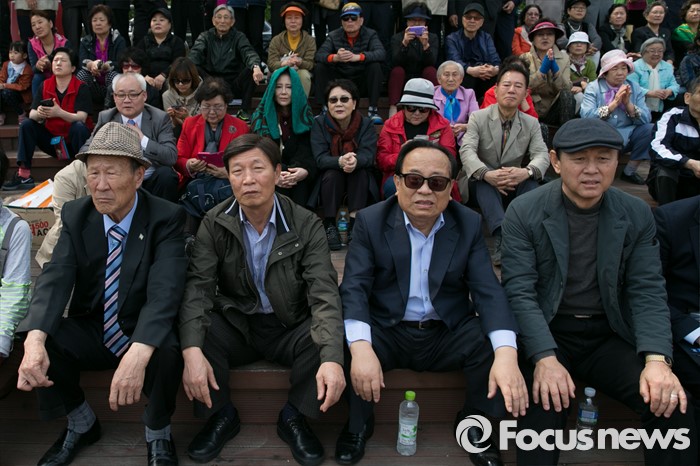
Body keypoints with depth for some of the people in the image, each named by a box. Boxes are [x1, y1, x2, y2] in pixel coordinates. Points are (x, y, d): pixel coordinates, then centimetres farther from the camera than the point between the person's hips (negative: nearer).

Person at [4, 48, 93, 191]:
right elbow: (32, 114, -5)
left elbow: (81, 118, -23)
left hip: (73, 141, -5)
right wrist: (39, 113, -30)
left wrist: (59, 112, -41)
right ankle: (24, 175, -16)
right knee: (26, 124, -13)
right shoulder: (44, 86, 2)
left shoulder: (81, 87, -11)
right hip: (52, 139, 5)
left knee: (79, 127, -33)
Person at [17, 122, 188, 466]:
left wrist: (138, 353, -46)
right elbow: (56, 278, -15)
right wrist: (35, 338, -36)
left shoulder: (166, 218, -16)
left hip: (146, 333, -4)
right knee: (41, 343, -22)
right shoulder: (75, 215, -4)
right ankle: (81, 424, 9)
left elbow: (165, 290, -28)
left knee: (168, 352, -35)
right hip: (90, 330, 4)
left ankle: (157, 433, -1)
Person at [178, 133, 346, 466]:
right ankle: (222, 416, -1)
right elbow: (198, 287, -15)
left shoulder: (306, 225, -10)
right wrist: (192, 351, -34)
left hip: (291, 328, 0)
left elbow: (324, 292, -19)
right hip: (236, 325, 1)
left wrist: (332, 358, -35)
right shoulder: (214, 224, -6)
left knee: (332, 338, -30)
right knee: (189, 332, -28)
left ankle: (293, 418, -2)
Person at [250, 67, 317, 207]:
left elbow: (305, 150, -4)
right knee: (276, 182, -31)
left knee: (301, 181, -31)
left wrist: (304, 171, -27)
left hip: (298, 174, 1)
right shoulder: (261, 115, 3)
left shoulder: (305, 114, 5)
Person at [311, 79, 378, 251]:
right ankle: (329, 225, -25)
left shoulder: (366, 124, -6)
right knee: (332, 173, -31)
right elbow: (320, 159, -19)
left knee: (360, 171, -30)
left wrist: (355, 161, -46)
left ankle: (355, 224, -29)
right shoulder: (319, 123, -7)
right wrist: (340, 161, -43)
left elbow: (368, 155, -20)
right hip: (329, 180, 0)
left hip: (360, 182, 1)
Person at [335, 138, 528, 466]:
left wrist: (506, 353, -27)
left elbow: (488, 290, -9)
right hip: (386, 331, -1)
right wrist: (361, 347, -33)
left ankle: (474, 423, 7)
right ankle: (358, 425, 3)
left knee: (495, 346, -25)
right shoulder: (370, 221, -6)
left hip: (450, 333, 2)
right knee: (344, 348, -29)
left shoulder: (469, 224, -2)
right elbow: (354, 289, -14)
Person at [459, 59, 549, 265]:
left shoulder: (531, 123, 6)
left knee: (532, 178, -29)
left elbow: (542, 155, -8)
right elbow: (467, 150, -17)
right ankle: (501, 236, -52)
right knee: (483, 178, -36)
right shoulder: (478, 117, -2)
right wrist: (486, 174, -38)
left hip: (515, 186, 2)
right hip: (483, 184, -2)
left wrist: (526, 172, -34)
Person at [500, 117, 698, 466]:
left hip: (610, 336, 3)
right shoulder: (523, 212, -6)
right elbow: (520, 291, -11)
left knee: (671, 404, -18)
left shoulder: (637, 215, 3)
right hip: (546, 333, -3)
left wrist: (657, 359, -18)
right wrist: (545, 358, -25)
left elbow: (648, 292, -1)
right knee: (546, 404, -29)